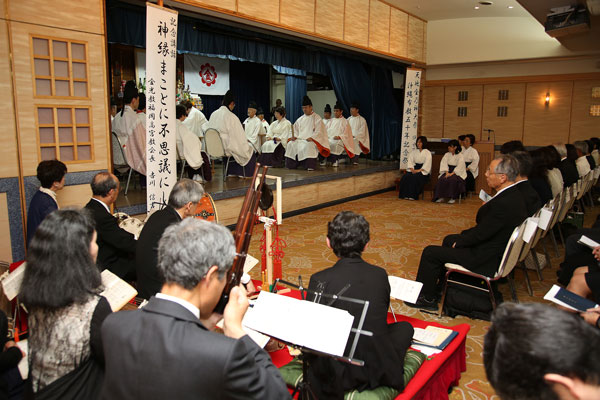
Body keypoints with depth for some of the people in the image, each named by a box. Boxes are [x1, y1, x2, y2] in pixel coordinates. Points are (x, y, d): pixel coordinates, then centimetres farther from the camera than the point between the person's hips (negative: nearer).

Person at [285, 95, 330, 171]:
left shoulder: (317, 118, 2)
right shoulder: (300, 119, 20)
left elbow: (318, 132, -8)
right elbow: (295, 129, 21)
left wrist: (311, 137, -25)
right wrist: (294, 136, -1)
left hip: (311, 140, -5)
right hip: (300, 139, 6)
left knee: (308, 145, -38)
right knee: (291, 144, -21)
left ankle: (310, 166, -34)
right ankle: (292, 164, -15)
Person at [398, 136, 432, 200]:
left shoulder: (427, 153, 1)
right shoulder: (414, 151, 15)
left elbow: (427, 164, -10)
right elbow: (410, 161, 6)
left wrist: (419, 170, -22)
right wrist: (412, 169, -12)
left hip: (423, 171, -4)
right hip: (414, 169, 4)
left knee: (415, 177, -34)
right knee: (406, 176, -26)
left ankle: (413, 195, -31)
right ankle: (406, 195, -26)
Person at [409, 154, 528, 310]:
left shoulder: (504, 204, -31)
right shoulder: (514, 194, 0)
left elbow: (480, 234, -24)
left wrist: (459, 243, -7)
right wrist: (464, 235, 5)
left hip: (487, 260, -10)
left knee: (430, 252, -4)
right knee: (449, 239, 28)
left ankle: (427, 298, 13)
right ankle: (441, 285, 41)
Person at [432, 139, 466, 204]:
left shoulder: (460, 156, -3)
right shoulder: (447, 155, 10)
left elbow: (459, 167, -13)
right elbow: (444, 164, -2)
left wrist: (452, 174, -25)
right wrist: (447, 173, -18)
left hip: (457, 173, -4)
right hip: (447, 171, 4)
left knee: (452, 179, -36)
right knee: (441, 179, -28)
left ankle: (452, 198, -24)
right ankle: (441, 197, -23)